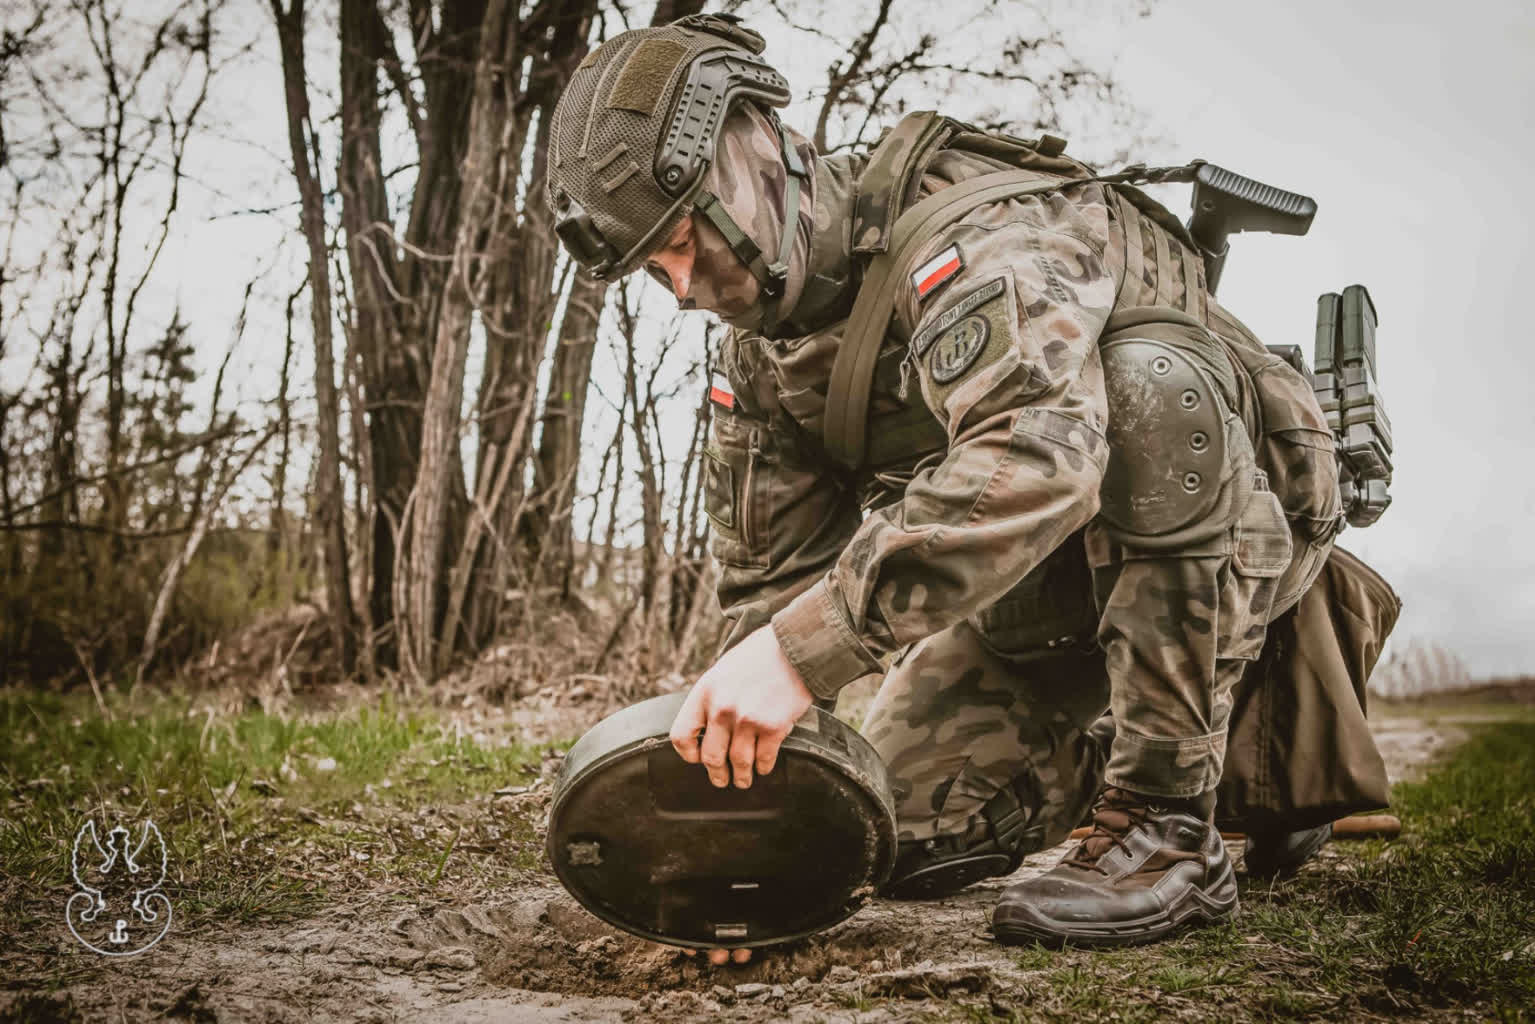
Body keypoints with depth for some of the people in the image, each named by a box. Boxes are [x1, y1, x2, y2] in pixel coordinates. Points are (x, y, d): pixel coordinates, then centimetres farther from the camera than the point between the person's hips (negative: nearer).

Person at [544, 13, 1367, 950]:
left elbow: (1035, 454, -50)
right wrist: (737, 767, -18)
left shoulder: (975, 225, -31)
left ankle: (1174, 829, -29)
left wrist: (806, 647, -54)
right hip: (1055, 574, 7)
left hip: (1239, 520, -6)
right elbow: (772, 581, -4)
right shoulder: (760, 363, -4)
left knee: (1145, 379, -40)